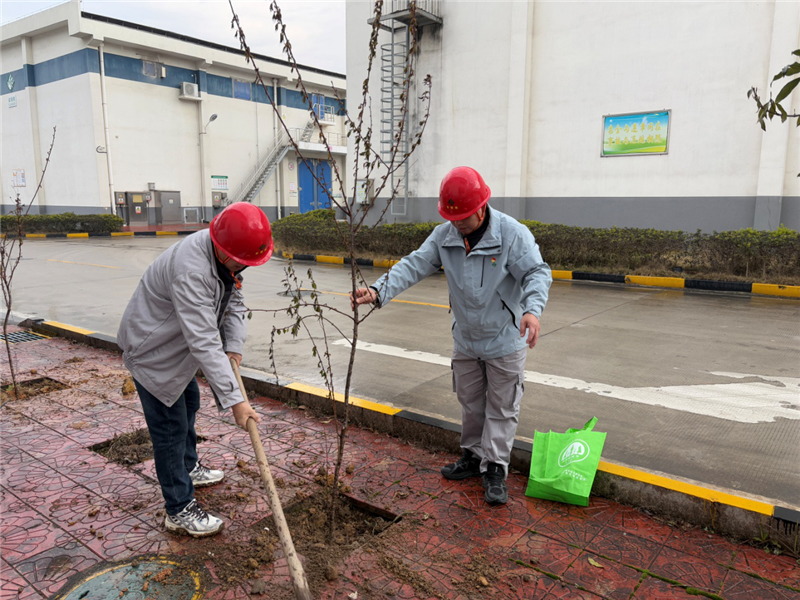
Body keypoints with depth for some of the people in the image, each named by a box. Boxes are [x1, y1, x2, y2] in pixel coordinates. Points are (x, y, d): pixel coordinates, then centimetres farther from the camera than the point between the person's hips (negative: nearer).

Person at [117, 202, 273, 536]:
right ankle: (179, 510, 11)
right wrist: (234, 399, -41)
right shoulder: (190, 271, -40)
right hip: (150, 349, -9)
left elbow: (234, 302, 0)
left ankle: (188, 468, 48)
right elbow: (203, 343, -43)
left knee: (189, 405, 25)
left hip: (175, 343, 10)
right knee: (169, 426, -3)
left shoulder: (227, 254, -12)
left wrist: (234, 346, -14)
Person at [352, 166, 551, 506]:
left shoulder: (513, 234, -19)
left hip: (505, 341, -4)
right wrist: (379, 291, -29)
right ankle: (473, 456, 37)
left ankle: (495, 469, 19)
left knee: (501, 407, 6)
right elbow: (414, 266, -14)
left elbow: (537, 272, -22)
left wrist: (532, 309, -42)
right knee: (470, 401, 19)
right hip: (465, 339, 5)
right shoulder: (444, 235, -7)